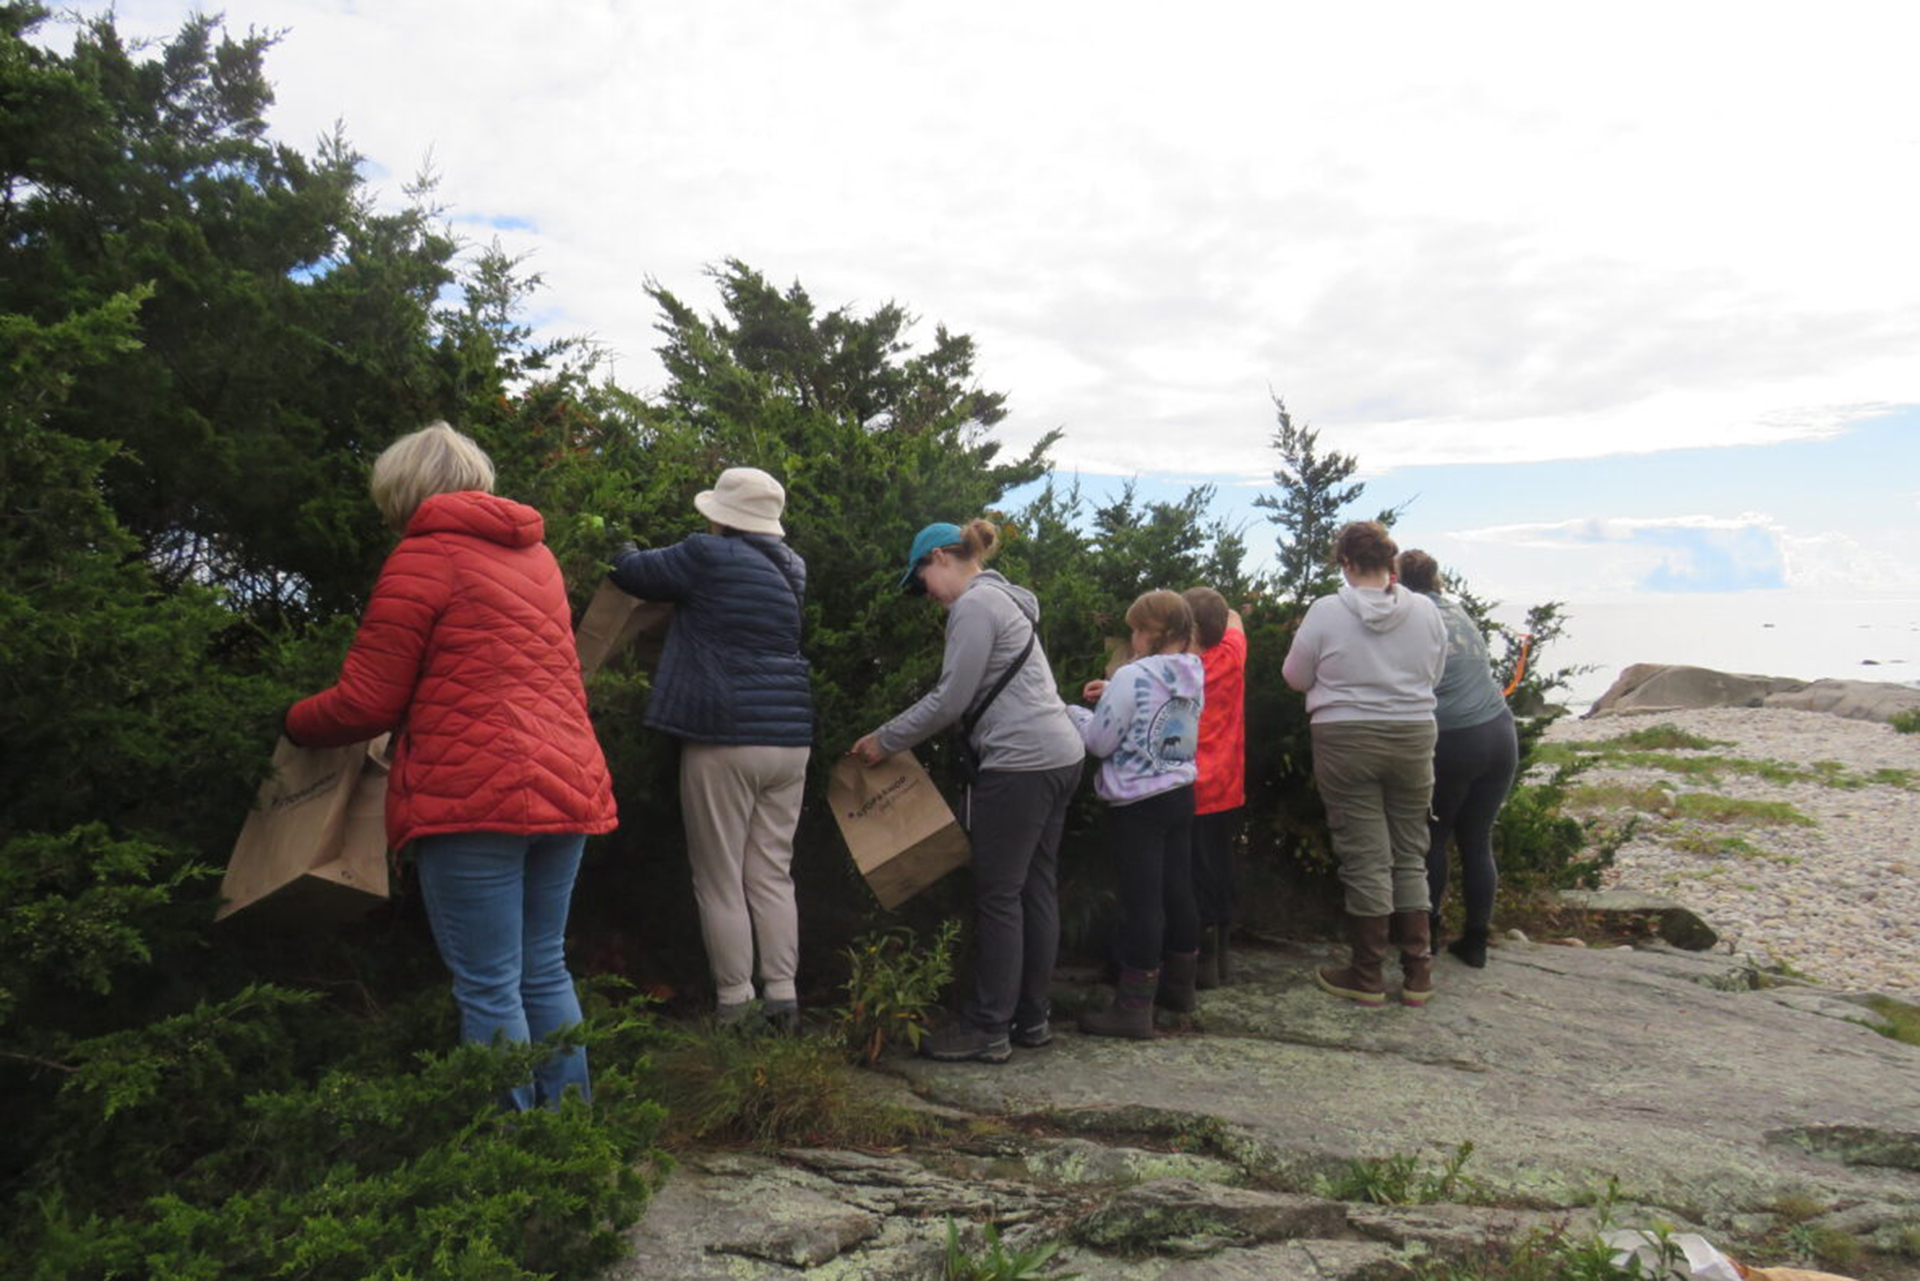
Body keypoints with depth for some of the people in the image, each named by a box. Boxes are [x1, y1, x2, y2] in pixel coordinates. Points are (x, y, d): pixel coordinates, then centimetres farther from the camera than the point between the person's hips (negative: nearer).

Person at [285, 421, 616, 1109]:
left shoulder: (425, 555, -4)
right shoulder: (535, 552, 18)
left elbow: (366, 702, -5)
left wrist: (295, 722, 15)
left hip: (474, 794, -8)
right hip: (566, 786, 8)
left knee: (489, 991, 0)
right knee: (545, 970, 16)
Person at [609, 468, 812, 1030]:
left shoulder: (709, 556, -7)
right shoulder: (792, 570, 12)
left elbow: (632, 572, 3)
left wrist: (626, 551, 29)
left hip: (724, 738, -6)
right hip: (789, 737, 6)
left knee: (720, 882, 3)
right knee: (773, 876, 11)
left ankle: (734, 1004, 6)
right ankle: (783, 998, 12)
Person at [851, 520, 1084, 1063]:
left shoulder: (974, 605, -10)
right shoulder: (1000, 599, 21)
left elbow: (949, 700, -13)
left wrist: (885, 741, -4)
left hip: (1021, 763, -10)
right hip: (1059, 755, 10)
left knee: (998, 896, -3)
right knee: (1036, 890, 12)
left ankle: (988, 1029, 3)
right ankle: (1032, 1018, 19)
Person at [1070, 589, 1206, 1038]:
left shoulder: (1134, 676, -17)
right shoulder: (1194, 676, 5)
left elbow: (1099, 741, -12)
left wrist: (1076, 713, 6)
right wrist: (1112, 697, 12)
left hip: (1137, 803, -8)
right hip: (1180, 794, 8)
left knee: (1141, 900, -5)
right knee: (1177, 891, 17)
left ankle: (1134, 1006, 0)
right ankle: (1178, 984, 33)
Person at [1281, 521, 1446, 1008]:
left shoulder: (1326, 612, -10)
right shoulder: (1424, 610, -2)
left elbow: (1296, 677, -1)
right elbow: (1434, 674, 10)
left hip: (1347, 740, -3)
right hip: (1414, 737, 3)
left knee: (1365, 858, 4)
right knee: (1410, 855, 13)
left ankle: (1367, 975, 12)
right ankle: (1417, 972, 18)